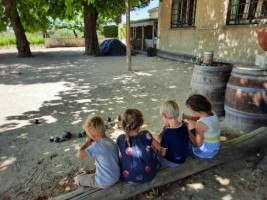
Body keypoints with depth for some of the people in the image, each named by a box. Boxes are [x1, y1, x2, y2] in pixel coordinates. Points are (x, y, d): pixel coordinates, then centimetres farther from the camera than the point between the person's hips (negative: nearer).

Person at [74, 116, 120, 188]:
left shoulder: (98, 145, -28)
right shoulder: (111, 142, -5)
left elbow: (79, 155, -26)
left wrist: (87, 142, -11)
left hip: (105, 183, -7)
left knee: (77, 179, 12)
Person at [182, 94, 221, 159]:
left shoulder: (200, 124, -31)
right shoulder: (212, 114, -7)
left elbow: (198, 144, -22)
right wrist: (188, 117, 1)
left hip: (204, 153, -8)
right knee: (191, 123, 21)